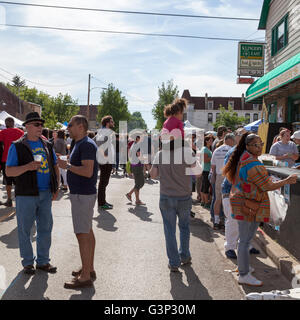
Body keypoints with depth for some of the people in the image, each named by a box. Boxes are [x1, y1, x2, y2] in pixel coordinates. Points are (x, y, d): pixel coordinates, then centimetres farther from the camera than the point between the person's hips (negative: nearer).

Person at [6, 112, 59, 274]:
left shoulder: (47, 145, 11)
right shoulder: (17, 146, -3)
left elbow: (55, 167, 19)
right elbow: (8, 171, -8)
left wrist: (56, 187, 8)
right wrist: (28, 167, -23)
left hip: (46, 194, 5)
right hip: (26, 195, -4)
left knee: (45, 229, 10)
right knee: (24, 229, 6)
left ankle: (43, 261, 24)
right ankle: (27, 262, 21)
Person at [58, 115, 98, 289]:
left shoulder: (86, 145, -18)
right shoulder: (81, 144, 15)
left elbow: (88, 171, -26)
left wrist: (67, 165, -19)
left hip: (83, 195, -11)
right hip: (82, 193, 11)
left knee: (82, 234, -8)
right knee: (88, 232, 16)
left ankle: (85, 277, -2)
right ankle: (89, 269, 27)